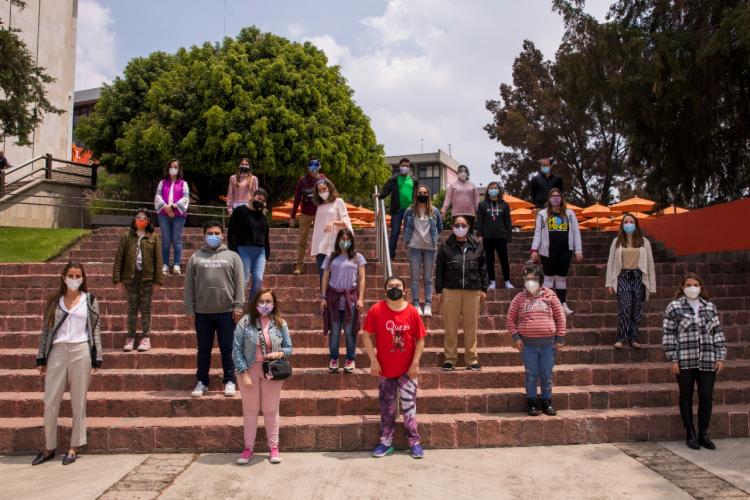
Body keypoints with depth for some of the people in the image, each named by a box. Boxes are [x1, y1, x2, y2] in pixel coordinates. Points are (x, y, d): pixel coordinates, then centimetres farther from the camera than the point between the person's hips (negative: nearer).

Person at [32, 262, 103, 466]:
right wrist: (41, 358, 5)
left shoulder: (89, 300, 5)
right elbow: (46, 330, 9)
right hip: (57, 352, 2)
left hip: (81, 352, -2)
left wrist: (96, 358, -2)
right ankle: (49, 447, 20)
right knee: (50, 401, 4)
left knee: (78, 402, 4)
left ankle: (74, 447, 15)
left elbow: (95, 329, 3)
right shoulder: (54, 301, 9)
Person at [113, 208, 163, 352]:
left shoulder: (153, 237, 3)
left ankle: (146, 338, 13)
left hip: (147, 277, -1)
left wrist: (158, 279, -5)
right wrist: (117, 278, -4)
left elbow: (158, 259, 1)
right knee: (132, 309, 7)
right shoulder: (126, 236, 5)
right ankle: (130, 337, 14)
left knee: (146, 309, 6)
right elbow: (119, 257, 2)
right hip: (131, 276, 1)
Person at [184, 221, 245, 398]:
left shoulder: (232, 256, 5)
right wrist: (190, 309, 1)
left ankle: (230, 381, 17)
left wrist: (238, 306, -7)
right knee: (203, 349, 10)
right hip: (202, 312, 1)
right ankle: (202, 382, 21)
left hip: (226, 312, -1)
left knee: (227, 349, 5)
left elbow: (239, 283, 1)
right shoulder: (195, 258, 8)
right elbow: (189, 285, 7)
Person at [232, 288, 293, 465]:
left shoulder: (280, 323, -1)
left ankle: (273, 447, 23)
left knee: (271, 410, 10)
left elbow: (289, 348, 5)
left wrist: (279, 354, -17)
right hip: (250, 370, -1)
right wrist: (244, 373, -14)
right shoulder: (245, 322, -8)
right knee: (250, 410, 10)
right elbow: (237, 349, -8)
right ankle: (248, 448, 23)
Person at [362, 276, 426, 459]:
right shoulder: (376, 310, -10)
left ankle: (414, 442, 19)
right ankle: (386, 442, 23)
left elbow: (420, 340, -1)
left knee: (409, 406, 7)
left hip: (407, 369, 0)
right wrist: (373, 361, -10)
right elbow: (367, 336, -5)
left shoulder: (412, 312, -8)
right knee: (386, 407, 11)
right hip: (385, 369, 0)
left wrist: (415, 363, -7)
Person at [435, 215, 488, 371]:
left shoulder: (477, 245, 8)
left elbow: (483, 268, 11)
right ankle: (450, 359, 11)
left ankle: (472, 360, 14)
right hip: (451, 290, -1)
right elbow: (439, 269, 5)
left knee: (471, 327, 5)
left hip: (473, 291, 1)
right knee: (450, 328, 2)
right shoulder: (446, 246, 4)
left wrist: (483, 289, 6)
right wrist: (439, 289, 0)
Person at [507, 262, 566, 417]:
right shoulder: (520, 298, 5)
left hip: (548, 343, 0)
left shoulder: (549, 295, 4)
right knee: (531, 375, 6)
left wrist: (560, 338, 1)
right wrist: (516, 337, -3)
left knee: (546, 375, 8)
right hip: (528, 344, 0)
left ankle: (547, 402, 24)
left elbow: (560, 317, 5)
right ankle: (531, 403, 19)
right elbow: (511, 319, 7)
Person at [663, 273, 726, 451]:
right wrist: (673, 359, -8)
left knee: (707, 397, 3)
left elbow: (718, 333, 12)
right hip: (684, 361, -3)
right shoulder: (674, 307, 0)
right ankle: (690, 434, 19)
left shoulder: (710, 307, 11)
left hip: (707, 361, 3)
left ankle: (703, 434, 18)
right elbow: (668, 335, -3)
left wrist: (721, 357, 5)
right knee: (686, 396, 7)